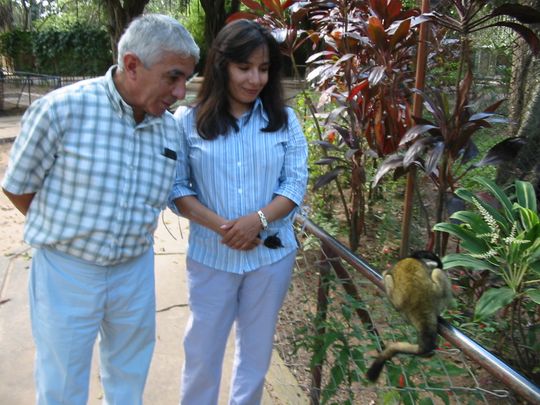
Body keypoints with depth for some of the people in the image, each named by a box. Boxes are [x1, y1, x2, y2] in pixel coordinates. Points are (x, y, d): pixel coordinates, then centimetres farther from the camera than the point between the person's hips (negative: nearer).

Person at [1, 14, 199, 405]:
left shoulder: (171, 127, -4)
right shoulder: (61, 109, -18)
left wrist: (133, 237, 4)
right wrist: (65, 231, 4)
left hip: (136, 271, 4)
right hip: (66, 271, -3)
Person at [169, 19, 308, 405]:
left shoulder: (284, 119, -2)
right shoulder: (189, 122, -6)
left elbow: (296, 182, -5)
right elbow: (177, 188, -6)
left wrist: (257, 220, -21)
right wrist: (221, 226, -19)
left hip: (272, 253, 2)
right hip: (211, 254, -1)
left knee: (258, 345, 18)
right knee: (203, 347, 14)